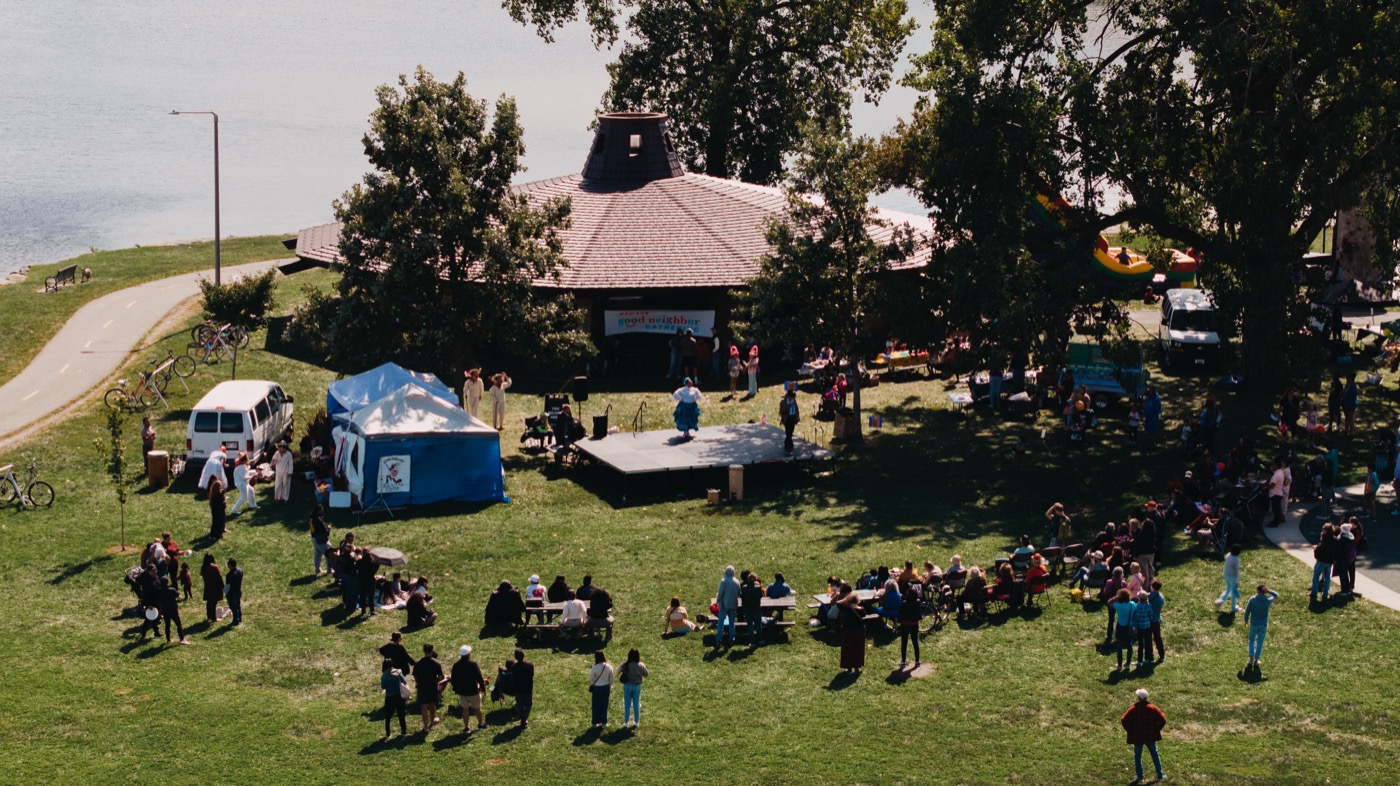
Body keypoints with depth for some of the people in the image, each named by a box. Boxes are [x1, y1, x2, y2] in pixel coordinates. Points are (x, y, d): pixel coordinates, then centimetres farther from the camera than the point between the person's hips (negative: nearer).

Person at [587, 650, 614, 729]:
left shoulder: (595, 668, -22)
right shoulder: (609, 667, -10)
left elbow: (591, 679, -10)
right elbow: (611, 679, 1)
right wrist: (610, 688, 13)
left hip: (597, 688, -3)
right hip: (606, 687, 3)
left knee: (596, 706, 11)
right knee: (604, 705, 15)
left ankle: (595, 723, 20)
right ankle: (604, 722, 22)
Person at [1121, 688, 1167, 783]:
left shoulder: (1133, 709, -9)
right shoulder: (1152, 708, -7)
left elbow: (1124, 721, -15)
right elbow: (1162, 720, -9)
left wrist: (1130, 731, -1)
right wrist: (1156, 729, 4)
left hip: (1137, 738, -1)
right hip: (1150, 737, 1)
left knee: (1137, 756, 13)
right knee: (1155, 755, 15)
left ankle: (1140, 777, 13)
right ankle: (1160, 775, 17)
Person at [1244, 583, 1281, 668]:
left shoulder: (1252, 600, -16)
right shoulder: (1268, 601, -13)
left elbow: (1247, 611, -9)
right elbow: (1276, 595, 8)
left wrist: (1246, 620, 9)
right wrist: (1268, 591, -12)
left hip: (1254, 623, 0)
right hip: (1263, 624, 0)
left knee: (1252, 640, 20)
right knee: (1260, 642, 11)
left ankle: (1251, 658, 12)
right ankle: (1256, 660, 14)